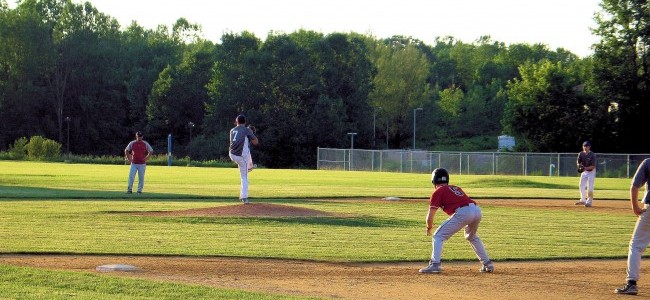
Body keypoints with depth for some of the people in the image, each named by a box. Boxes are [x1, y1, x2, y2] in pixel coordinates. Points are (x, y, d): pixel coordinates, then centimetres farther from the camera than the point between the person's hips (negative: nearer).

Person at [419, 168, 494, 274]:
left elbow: (430, 217, 9)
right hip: (477, 210, 7)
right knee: (471, 236, 34)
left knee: (438, 236, 5)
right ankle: (487, 264, 31)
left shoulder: (438, 192, 13)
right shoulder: (456, 188, 32)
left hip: (462, 212, -7)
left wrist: (429, 227, 29)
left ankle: (435, 264, -11)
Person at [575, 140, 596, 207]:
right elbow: (578, 162, -6)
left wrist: (585, 168, -35)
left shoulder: (592, 155, -19)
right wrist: (579, 165, -29)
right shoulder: (581, 154, -5)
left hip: (591, 172, -5)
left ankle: (589, 202, -3)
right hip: (584, 172, 5)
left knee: (590, 188, -11)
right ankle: (583, 200, 21)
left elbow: (593, 166, -21)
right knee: (582, 186, 6)